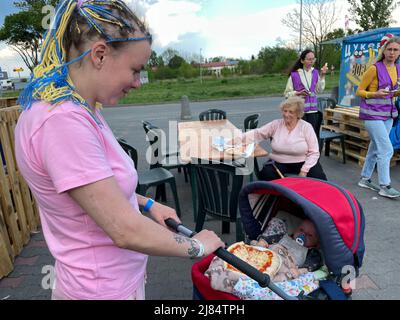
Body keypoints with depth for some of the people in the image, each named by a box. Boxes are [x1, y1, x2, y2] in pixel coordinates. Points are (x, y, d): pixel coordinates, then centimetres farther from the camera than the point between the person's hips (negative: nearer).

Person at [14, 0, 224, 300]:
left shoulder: (81, 108, 0)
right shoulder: (63, 121, -30)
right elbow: (126, 232, -29)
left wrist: (147, 204, 2)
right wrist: (198, 246, -14)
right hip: (105, 288, -8)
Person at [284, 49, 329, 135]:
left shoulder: (315, 72, 8)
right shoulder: (294, 74, -6)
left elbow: (319, 90, 7)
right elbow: (287, 93, -3)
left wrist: (322, 76, 2)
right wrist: (298, 93, -18)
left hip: (313, 109, 4)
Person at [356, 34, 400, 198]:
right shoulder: (374, 69, -11)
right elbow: (359, 91, -7)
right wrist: (375, 94, -23)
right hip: (373, 114, -7)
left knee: (375, 148, 13)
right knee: (386, 149, -10)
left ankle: (365, 179, 25)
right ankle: (385, 186, -1)